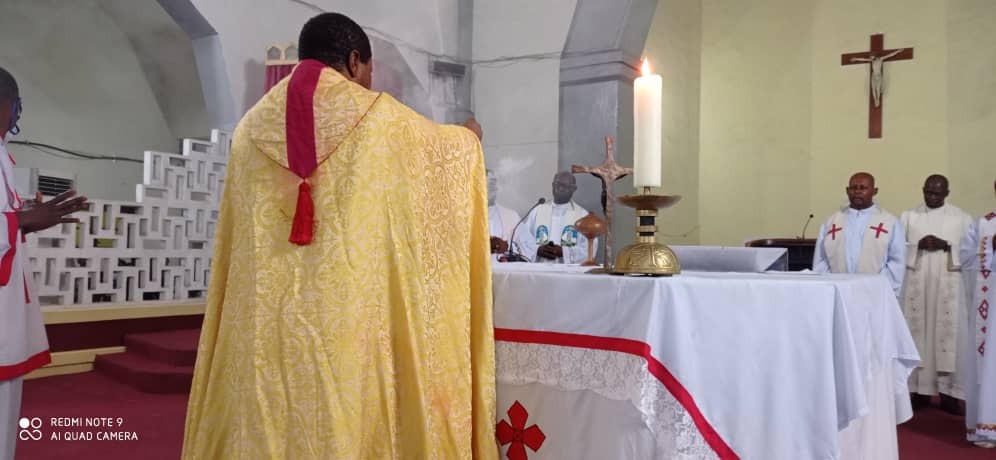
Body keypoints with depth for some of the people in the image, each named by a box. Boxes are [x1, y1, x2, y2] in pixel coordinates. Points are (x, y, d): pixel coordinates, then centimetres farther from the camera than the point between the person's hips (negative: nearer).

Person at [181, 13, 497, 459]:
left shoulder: (253, 125, 9)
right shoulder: (379, 116, -2)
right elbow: (443, 147, 16)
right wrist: (469, 136, 37)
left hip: (267, 319, 4)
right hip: (352, 314, -4)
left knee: (266, 422, 10)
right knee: (350, 423, 4)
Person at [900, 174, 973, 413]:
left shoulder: (961, 218, 6)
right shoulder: (908, 216, 8)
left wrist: (946, 246, -14)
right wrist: (918, 245, -14)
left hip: (948, 285, -1)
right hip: (916, 285, 1)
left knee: (948, 335, -3)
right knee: (917, 334, 0)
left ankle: (948, 391, 3)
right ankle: (919, 389, 7)